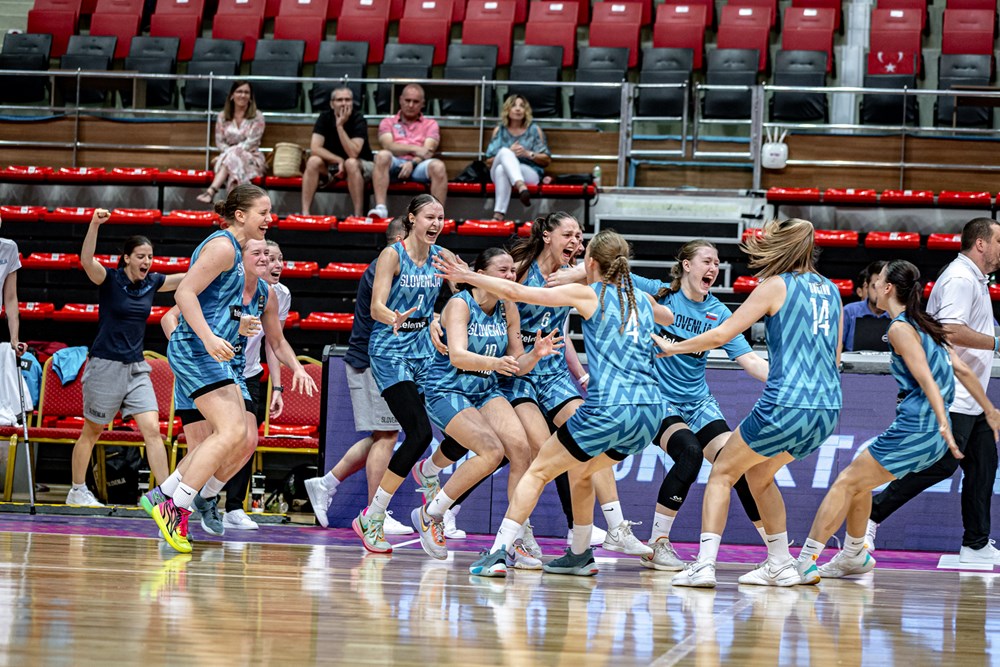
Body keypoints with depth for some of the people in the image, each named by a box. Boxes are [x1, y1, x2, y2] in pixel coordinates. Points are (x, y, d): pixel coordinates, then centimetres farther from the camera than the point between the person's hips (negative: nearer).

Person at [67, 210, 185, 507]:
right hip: (105, 367, -4)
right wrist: (94, 224, -43)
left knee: (152, 430, -8)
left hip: (136, 368, 4)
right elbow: (86, 261, -29)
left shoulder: (152, 282, 5)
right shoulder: (109, 280, -10)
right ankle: (77, 491, 20)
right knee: (92, 431, 8)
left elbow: (189, 278, 13)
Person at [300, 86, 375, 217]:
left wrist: (340, 126, -33)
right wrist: (339, 161, -26)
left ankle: (358, 216, -34)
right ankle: (305, 213, -28)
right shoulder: (325, 117, -9)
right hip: (331, 165, 3)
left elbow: (353, 154, -30)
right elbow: (314, 148, -17)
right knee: (313, 161, -26)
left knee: (351, 163, -36)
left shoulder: (358, 119, -19)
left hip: (360, 167, -3)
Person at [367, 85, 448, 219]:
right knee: (382, 155, -33)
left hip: (418, 166, 0)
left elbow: (428, 151, 4)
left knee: (438, 166, -33)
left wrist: (412, 163, -17)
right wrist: (415, 149, -13)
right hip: (395, 165, 0)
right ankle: (380, 208, -41)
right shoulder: (388, 122, 21)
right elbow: (388, 146, 1)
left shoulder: (430, 124, 21)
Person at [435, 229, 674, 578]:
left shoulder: (588, 294, 3)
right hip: (650, 410, 6)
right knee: (581, 471, 29)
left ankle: (498, 553, -4)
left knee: (538, 471, 6)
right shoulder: (642, 300, 18)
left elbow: (515, 291, 2)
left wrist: (467, 276, 11)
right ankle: (580, 556, 34)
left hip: (607, 409, -6)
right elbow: (668, 317, 44)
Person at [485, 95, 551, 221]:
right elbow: (489, 161, 8)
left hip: (530, 174, -1)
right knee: (504, 152, -34)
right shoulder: (499, 130, 12)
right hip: (498, 174, 1)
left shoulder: (534, 130, 9)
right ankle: (521, 187, -61)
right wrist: (510, 154, -10)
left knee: (502, 169, -36)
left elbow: (547, 160, 8)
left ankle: (498, 214, -57)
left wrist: (528, 154, -11)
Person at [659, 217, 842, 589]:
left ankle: (704, 565, -6)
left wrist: (674, 347, 10)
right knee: (759, 474, 26)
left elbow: (720, 335, -3)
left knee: (722, 474, 6)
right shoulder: (830, 290, 15)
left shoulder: (776, 286, -3)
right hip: (828, 409, 7)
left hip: (785, 406, -7)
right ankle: (781, 566, 24)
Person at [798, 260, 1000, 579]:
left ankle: (805, 561, -10)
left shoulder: (900, 328, -10)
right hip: (932, 433, 9)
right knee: (856, 482, 22)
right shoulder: (924, 324, 16)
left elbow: (927, 380, -21)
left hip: (915, 429, -9)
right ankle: (853, 557, 35)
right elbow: (962, 370, 16)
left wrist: (943, 425, -29)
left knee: (847, 482, -6)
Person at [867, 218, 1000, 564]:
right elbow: (951, 330, -26)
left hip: (971, 399, 11)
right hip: (951, 397, -11)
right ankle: (870, 515, -6)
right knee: (941, 465, -12)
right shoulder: (960, 278, -14)